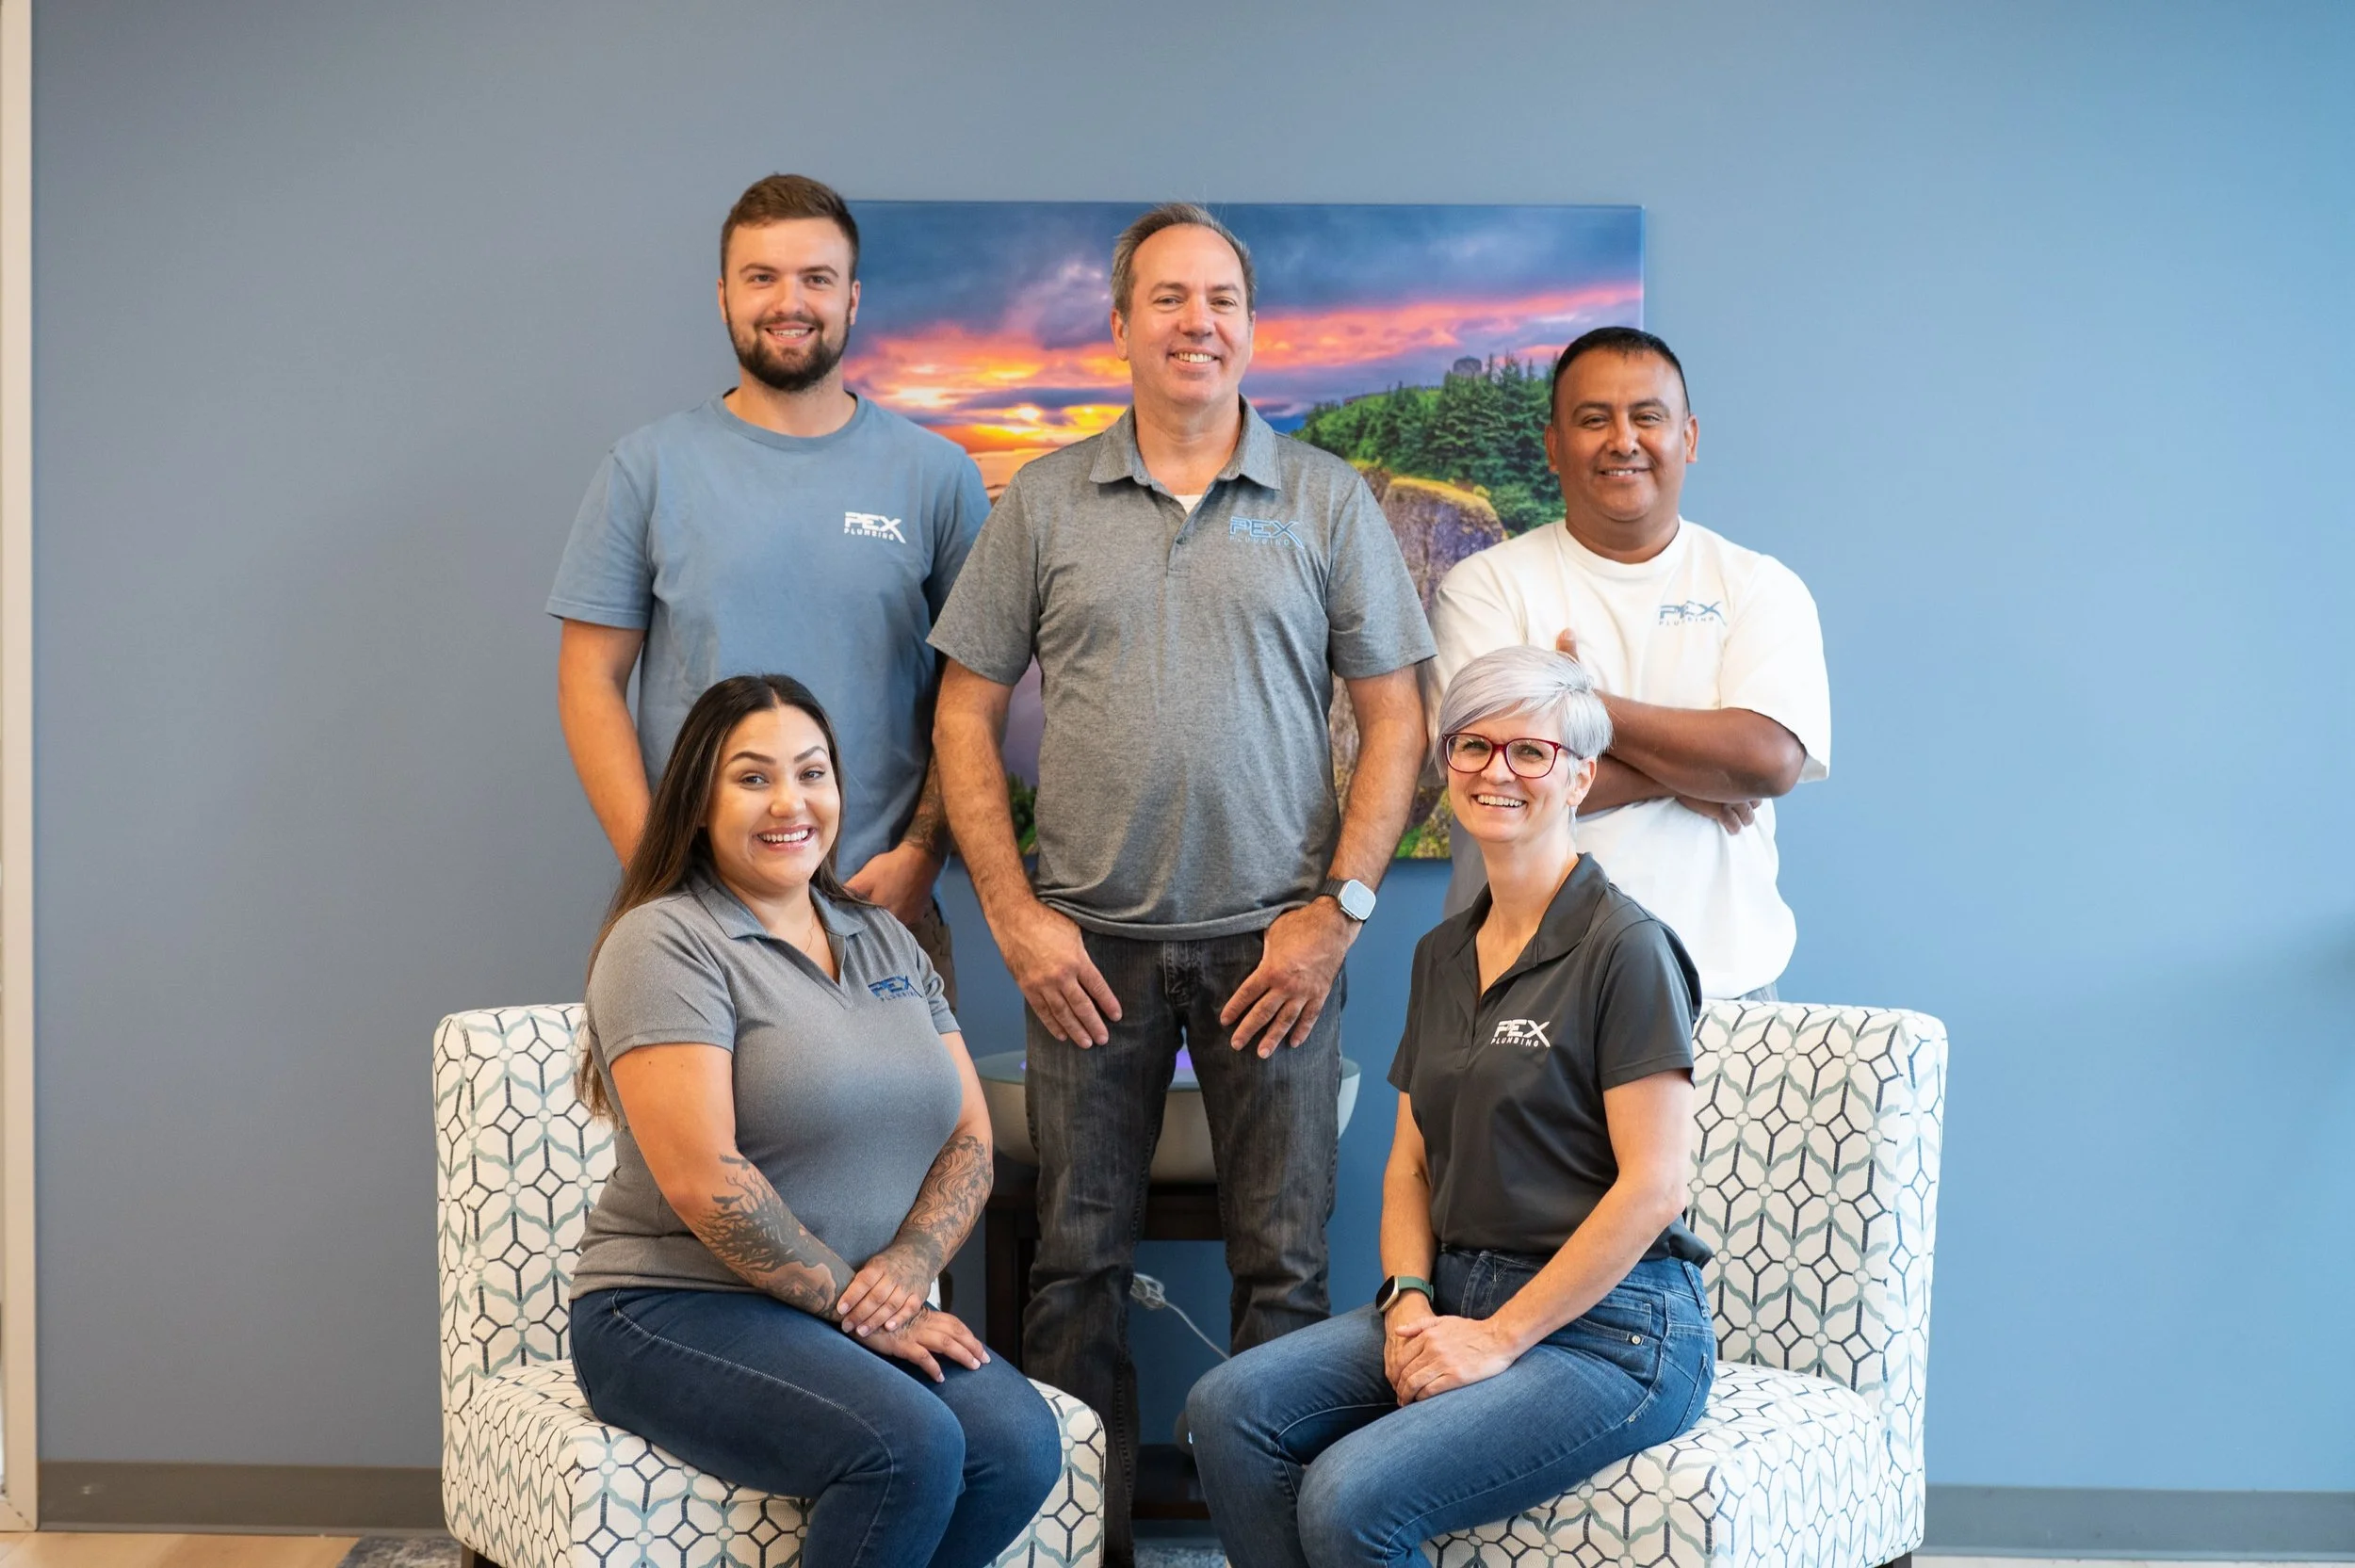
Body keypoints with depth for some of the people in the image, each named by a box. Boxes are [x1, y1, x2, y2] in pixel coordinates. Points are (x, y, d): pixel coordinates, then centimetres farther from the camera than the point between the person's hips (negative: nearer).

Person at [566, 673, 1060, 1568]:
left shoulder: (885, 941, 14)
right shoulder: (666, 943, -8)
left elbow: (970, 1137, 10)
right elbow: (703, 1181, -17)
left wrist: (909, 1266, -9)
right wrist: (851, 1305, -13)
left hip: (869, 1316, 6)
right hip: (676, 1312, -6)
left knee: (1018, 1447, -22)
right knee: (909, 1447, -30)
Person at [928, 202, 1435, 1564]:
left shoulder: (1328, 499, 5)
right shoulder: (1045, 501, 6)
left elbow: (1397, 714, 3)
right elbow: (969, 712, 6)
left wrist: (1339, 907, -6)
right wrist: (1014, 914, -2)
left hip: (1274, 939, -1)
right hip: (1088, 941, 1)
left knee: (1286, 1269, 3)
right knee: (1079, 1263, 6)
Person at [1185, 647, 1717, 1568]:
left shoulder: (1625, 948, -10)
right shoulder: (1444, 955, 14)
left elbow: (1654, 1184, -15)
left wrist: (1500, 1337, -15)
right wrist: (1410, 1303, -2)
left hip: (1605, 1325, -7)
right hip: (1458, 1295, 7)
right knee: (1230, 1408, -16)